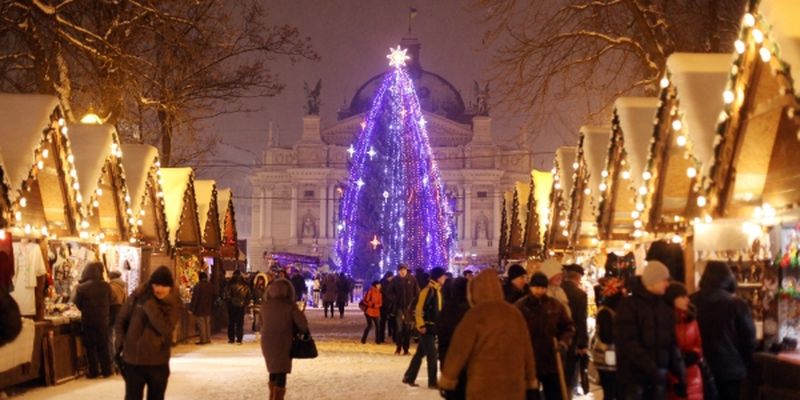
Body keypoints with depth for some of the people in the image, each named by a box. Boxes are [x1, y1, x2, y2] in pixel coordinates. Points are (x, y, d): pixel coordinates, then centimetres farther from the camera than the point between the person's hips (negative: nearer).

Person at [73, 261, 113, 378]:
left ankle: (94, 371, 9)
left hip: (88, 321, -2)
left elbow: (78, 304, -2)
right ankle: (106, 370, 15)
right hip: (103, 320, 2)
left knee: (91, 347, 8)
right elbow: (110, 302, 4)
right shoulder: (106, 286, -7)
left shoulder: (81, 287, -13)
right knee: (103, 346, 13)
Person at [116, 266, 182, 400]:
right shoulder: (137, 295, -4)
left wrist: (150, 304, -23)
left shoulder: (174, 303, -6)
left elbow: (164, 328, -22)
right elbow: (121, 320, 8)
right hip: (133, 360, 0)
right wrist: (122, 343, -1)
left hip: (158, 362, 0)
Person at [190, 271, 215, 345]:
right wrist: (212, 307, 20)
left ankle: (203, 339, -2)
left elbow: (194, 298, -15)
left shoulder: (198, 286, -15)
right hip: (208, 309, 6)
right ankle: (208, 338, 17)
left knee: (201, 324, -2)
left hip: (200, 309, -6)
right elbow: (213, 297, 14)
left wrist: (192, 308, -10)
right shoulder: (211, 286, 7)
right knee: (207, 323, 14)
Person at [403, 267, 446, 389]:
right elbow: (419, 309, -19)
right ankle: (432, 382, 2)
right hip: (427, 327, -9)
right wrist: (421, 325, -21)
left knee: (420, 353, 15)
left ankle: (409, 377, 24)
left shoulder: (437, 290, 13)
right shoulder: (428, 290, -16)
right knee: (432, 355, -5)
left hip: (433, 327, 9)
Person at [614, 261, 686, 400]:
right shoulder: (629, 305, -6)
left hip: (659, 376, 5)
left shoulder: (665, 307, 12)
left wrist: (679, 375, 4)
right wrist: (651, 369, -21)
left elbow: (672, 343, 12)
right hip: (634, 376, -5)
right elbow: (629, 343, -15)